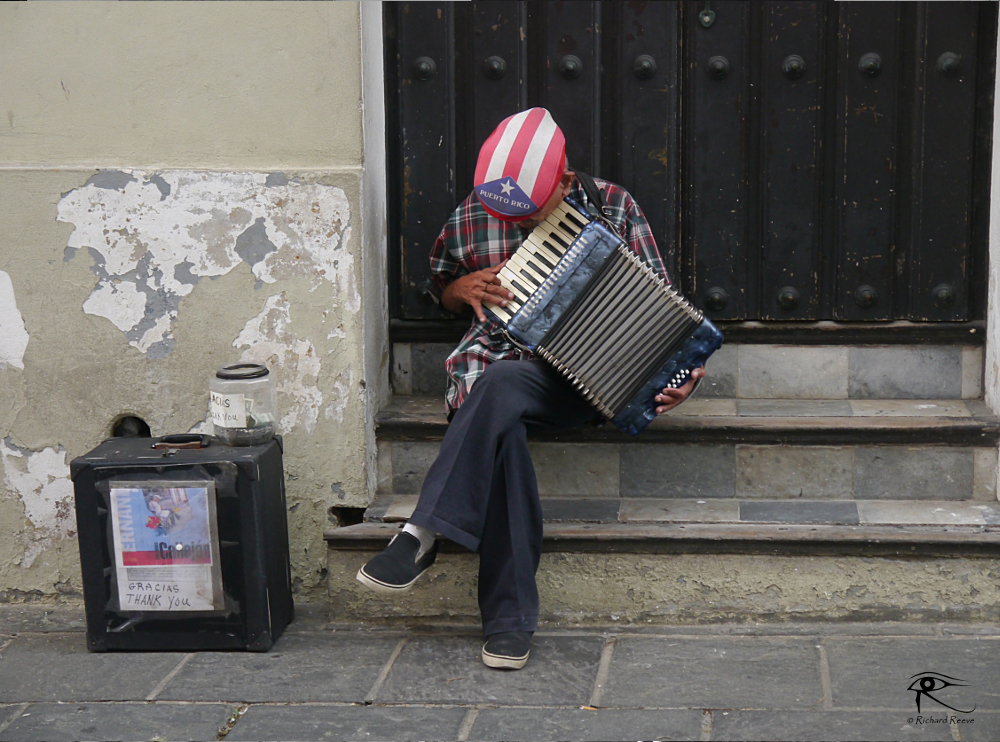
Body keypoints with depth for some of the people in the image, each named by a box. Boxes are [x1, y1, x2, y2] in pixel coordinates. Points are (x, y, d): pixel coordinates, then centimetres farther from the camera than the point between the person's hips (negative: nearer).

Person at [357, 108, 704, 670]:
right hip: (495, 364, 2)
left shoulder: (614, 208, 3)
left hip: (586, 379, -2)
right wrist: (464, 288, 0)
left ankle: (424, 535, -34)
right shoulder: (471, 217, 8)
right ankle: (510, 618, -33)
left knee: (500, 385, -37)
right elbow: (441, 287, 25)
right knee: (501, 429, -35)